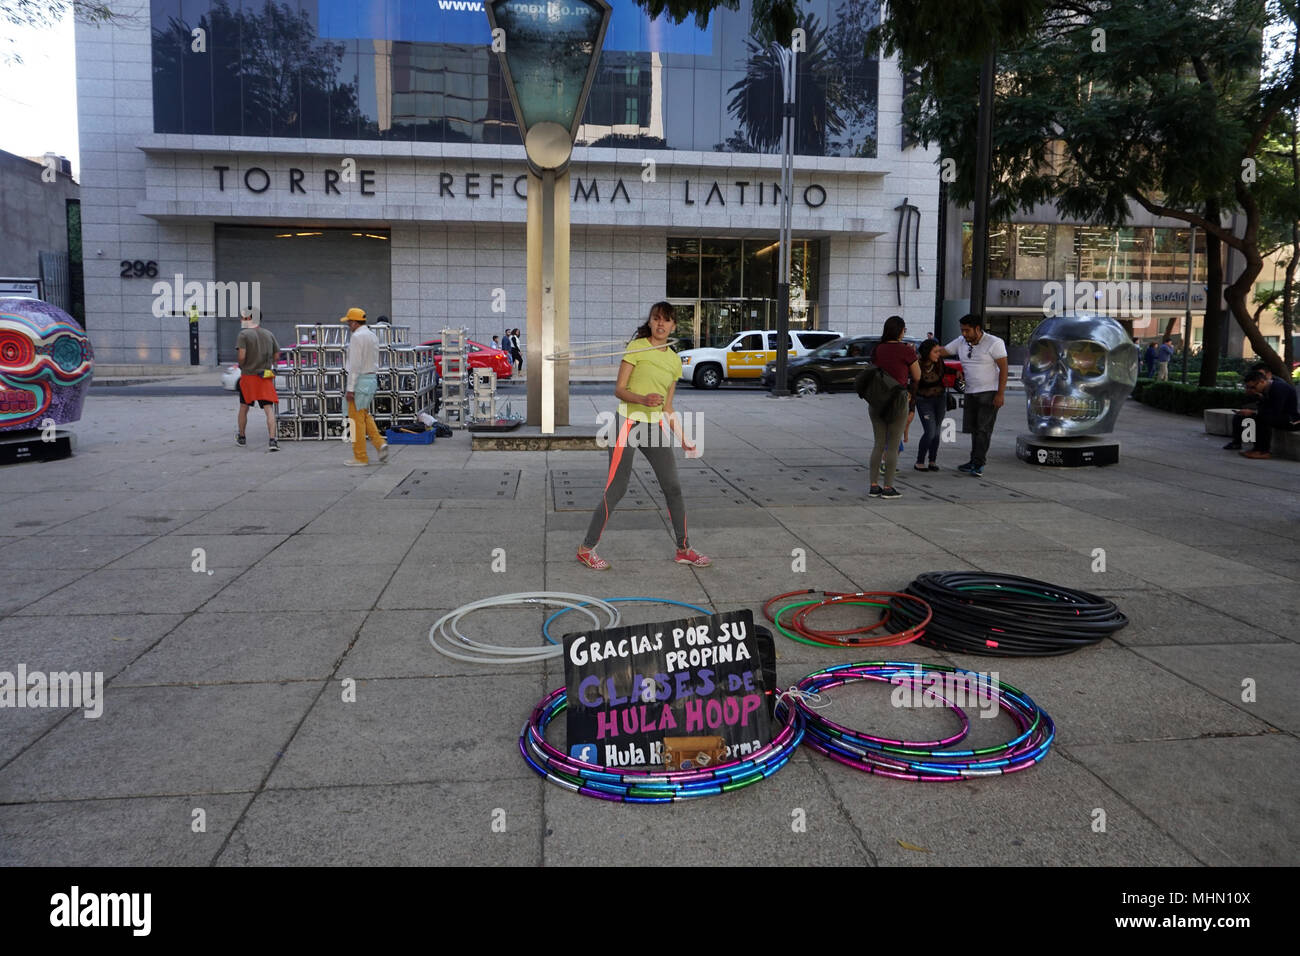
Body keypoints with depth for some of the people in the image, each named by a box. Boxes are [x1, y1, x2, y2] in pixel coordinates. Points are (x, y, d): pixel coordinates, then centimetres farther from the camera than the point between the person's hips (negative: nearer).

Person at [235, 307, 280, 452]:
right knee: (269, 409, -4)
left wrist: (241, 366, 1)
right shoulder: (269, 334, 6)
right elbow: (276, 355, 10)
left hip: (248, 376, -2)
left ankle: (241, 437, 30)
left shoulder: (244, 334, -9)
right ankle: (272, 440, -17)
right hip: (266, 376, 2)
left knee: (244, 408, 16)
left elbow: (242, 355, -18)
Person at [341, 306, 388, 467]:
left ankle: (360, 457, 1)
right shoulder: (372, 336, 14)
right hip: (372, 379, 9)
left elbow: (355, 365, -19)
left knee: (356, 419, -2)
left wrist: (350, 388, -17)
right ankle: (380, 443, 5)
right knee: (365, 416, 18)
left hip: (360, 380, -9)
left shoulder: (356, 337, -14)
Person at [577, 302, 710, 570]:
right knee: (616, 489, -7)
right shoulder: (637, 347, -5)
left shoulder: (675, 360, 12)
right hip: (628, 423, -6)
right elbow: (619, 389, -9)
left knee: (673, 487, 5)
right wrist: (642, 399, -27)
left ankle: (683, 549, 19)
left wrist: (683, 439, 14)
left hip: (655, 427, 6)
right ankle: (587, 548, 6)